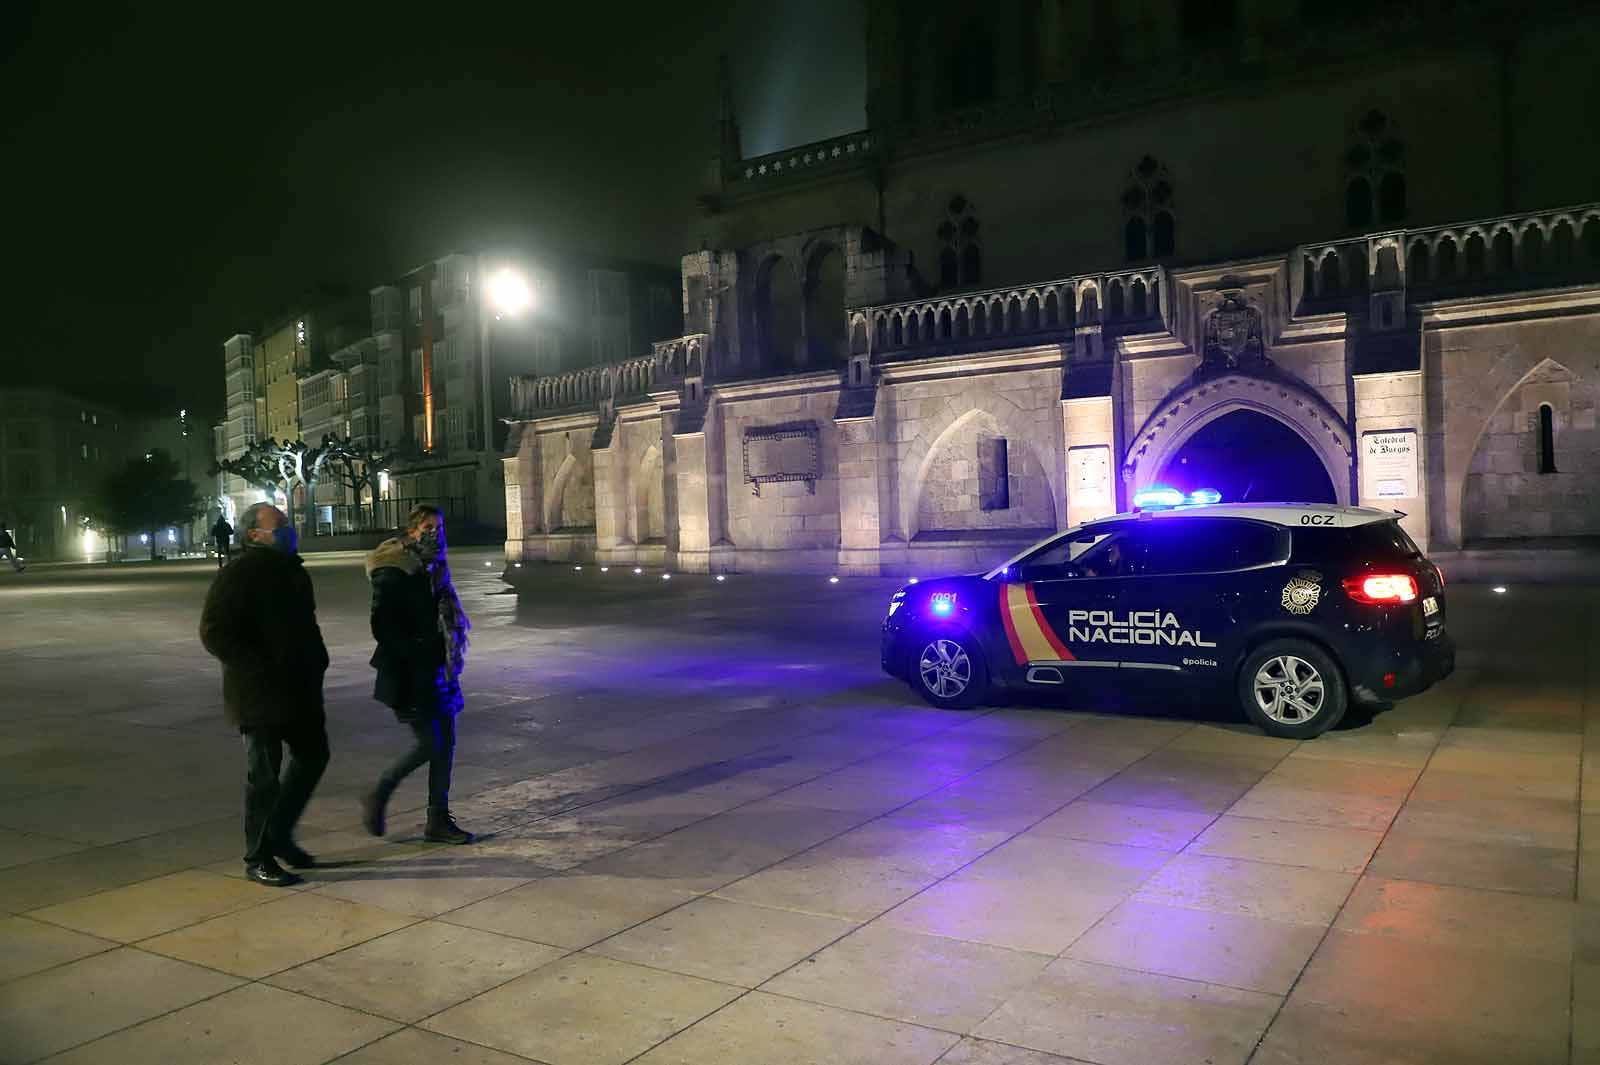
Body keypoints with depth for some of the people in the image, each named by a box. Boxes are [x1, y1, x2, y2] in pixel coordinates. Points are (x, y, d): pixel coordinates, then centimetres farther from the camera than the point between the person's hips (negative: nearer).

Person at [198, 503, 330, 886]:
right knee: (264, 776, 0)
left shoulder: (292, 572, 14)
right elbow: (214, 633, -19)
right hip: (259, 695, -8)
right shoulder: (238, 575, -13)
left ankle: (278, 834, 29)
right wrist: (261, 668, -21)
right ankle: (258, 858, 14)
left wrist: (317, 662, 11)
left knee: (313, 755, 13)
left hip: (299, 690, 8)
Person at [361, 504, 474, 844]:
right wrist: (417, 654, -17)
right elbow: (382, 628, -16)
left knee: (445, 743, 7)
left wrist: (448, 658, 12)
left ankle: (439, 820, 16)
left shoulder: (434, 569, 12)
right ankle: (377, 797, 15)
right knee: (429, 743, -8)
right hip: (409, 675, -8)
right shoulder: (393, 575, -13)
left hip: (437, 672, 8)